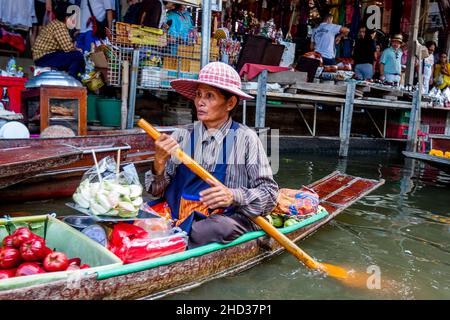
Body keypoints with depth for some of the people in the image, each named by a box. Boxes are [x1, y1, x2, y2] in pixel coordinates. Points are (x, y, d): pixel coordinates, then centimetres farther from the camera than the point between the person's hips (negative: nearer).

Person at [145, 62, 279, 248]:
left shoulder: (245, 139, -3)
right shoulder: (182, 137, 6)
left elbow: (269, 193, -3)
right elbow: (156, 191, 6)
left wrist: (234, 196, -21)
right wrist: (159, 162, -14)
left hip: (230, 218, -1)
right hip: (183, 217, 2)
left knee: (222, 227, -35)